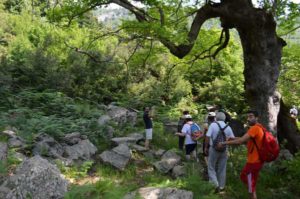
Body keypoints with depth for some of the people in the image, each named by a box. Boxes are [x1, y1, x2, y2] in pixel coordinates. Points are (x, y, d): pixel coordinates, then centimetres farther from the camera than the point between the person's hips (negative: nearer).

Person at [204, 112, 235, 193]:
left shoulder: (213, 125, -9)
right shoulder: (228, 127, 0)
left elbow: (207, 137, -13)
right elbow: (232, 138, 3)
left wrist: (206, 147, -2)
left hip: (213, 149, -3)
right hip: (224, 150, 3)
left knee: (211, 167, 9)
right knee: (222, 168, 15)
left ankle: (216, 184, -6)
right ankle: (221, 186, 23)